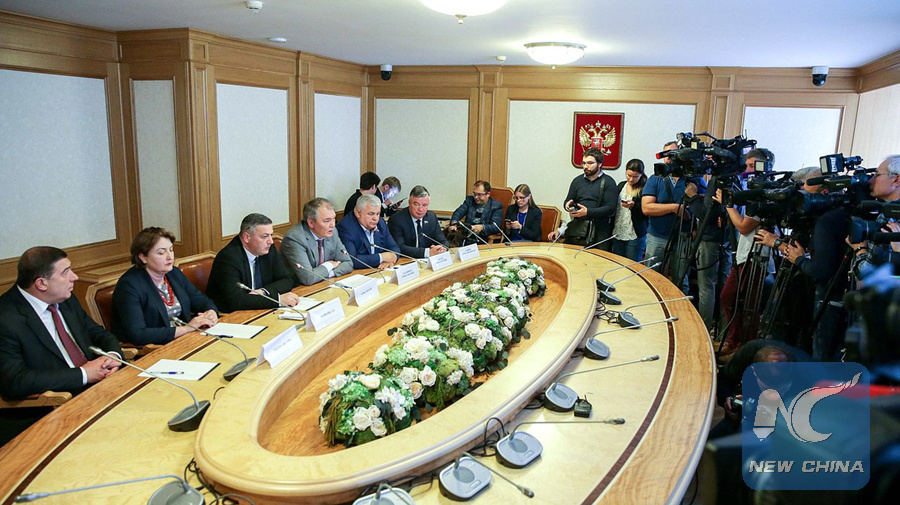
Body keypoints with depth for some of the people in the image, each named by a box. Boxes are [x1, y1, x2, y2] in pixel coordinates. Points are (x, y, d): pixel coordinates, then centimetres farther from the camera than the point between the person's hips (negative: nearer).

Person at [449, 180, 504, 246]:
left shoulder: (497, 206, 2)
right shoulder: (469, 200, 13)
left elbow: (496, 227, -10)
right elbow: (459, 212, -1)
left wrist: (482, 227, -29)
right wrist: (454, 223, -24)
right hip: (466, 239, 3)